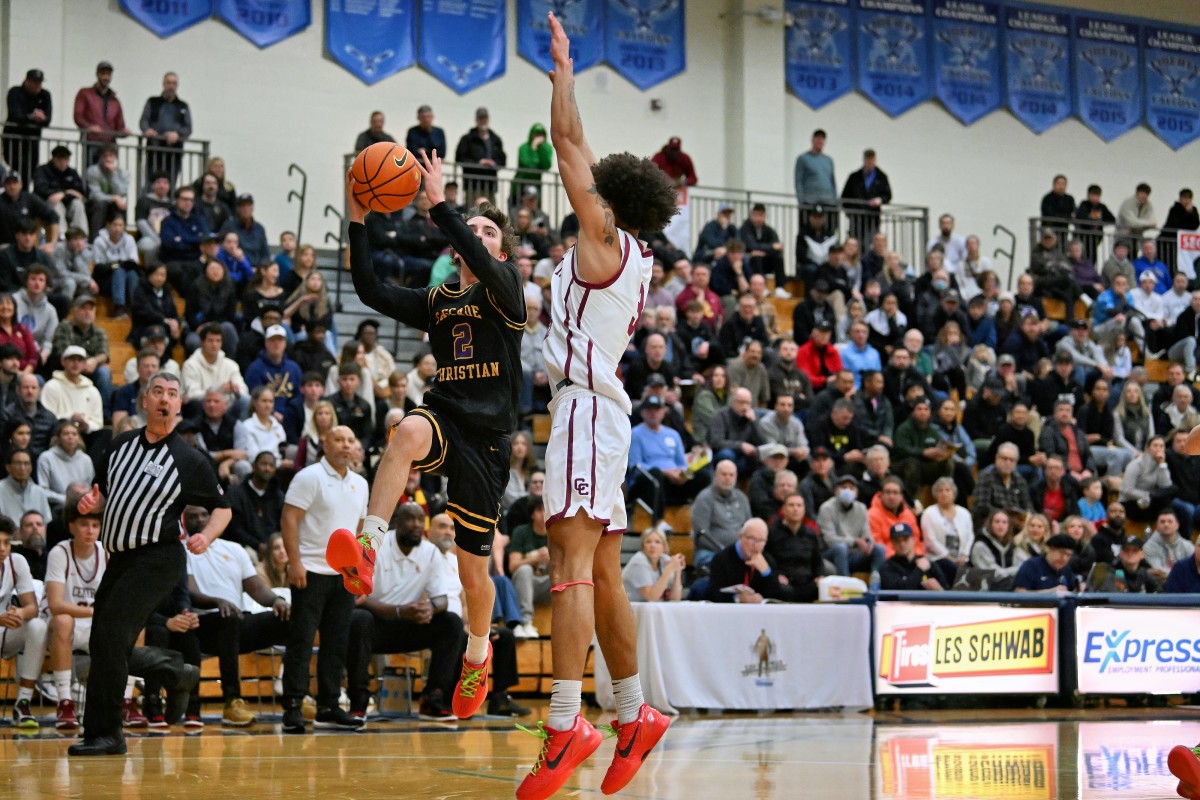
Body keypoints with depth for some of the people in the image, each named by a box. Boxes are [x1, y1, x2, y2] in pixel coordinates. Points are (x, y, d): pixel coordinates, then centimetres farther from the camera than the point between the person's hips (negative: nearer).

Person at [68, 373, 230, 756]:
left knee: (111, 635, -18)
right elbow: (103, 488, 23)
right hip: (119, 557, 6)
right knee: (102, 641, 7)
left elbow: (222, 507, 4)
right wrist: (91, 501, -1)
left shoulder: (190, 460, -4)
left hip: (157, 559, -6)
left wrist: (206, 537, -16)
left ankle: (104, 733, -15)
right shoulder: (122, 443, 11)